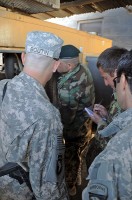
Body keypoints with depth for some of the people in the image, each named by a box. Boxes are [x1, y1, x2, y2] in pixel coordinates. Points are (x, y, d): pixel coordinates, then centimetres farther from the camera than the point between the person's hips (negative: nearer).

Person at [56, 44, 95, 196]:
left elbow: (65, 118, -28)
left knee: (70, 157, 15)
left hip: (75, 128, -8)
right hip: (86, 122, 9)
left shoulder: (68, 87, -37)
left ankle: (70, 186, 40)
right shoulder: (83, 69, -8)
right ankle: (77, 178, 51)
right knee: (78, 154, 28)